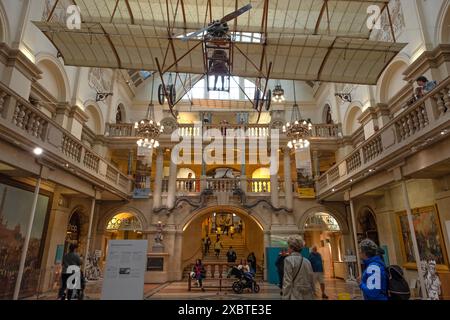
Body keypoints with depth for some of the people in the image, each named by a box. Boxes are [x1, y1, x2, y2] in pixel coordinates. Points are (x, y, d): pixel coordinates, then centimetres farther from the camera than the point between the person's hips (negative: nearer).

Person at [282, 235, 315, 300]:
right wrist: (311, 297, 19)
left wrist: (285, 298, -10)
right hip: (308, 297, 7)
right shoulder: (307, 261, 9)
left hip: (295, 297, -6)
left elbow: (287, 283, -13)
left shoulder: (289, 260, -9)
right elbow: (312, 284, 12)